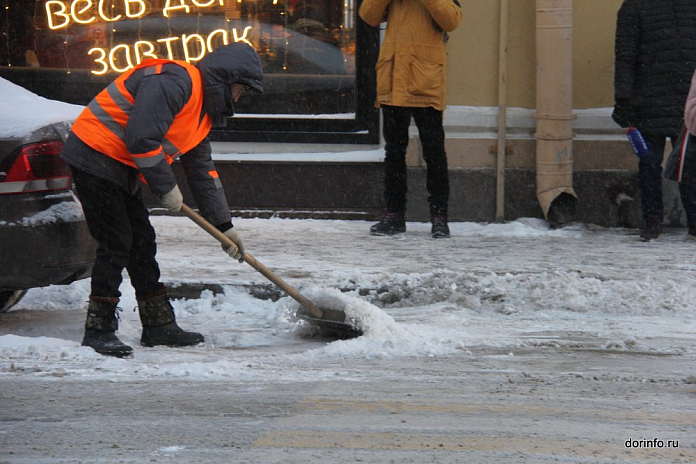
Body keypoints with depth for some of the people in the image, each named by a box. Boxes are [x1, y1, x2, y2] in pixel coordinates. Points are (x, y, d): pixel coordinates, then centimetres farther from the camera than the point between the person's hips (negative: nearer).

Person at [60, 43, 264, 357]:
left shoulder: (203, 109, 15)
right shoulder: (174, 82, -19)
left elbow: (203, 171, 21)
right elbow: (141, 138, -28)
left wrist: (224, 226, 20)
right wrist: (166, 187, -19)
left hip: (120, 168, 11)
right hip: (95, 158, -11)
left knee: (141, 243, 12)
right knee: (116, 244, -11)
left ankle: (159, 325, 20)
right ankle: (99, 330, -6)